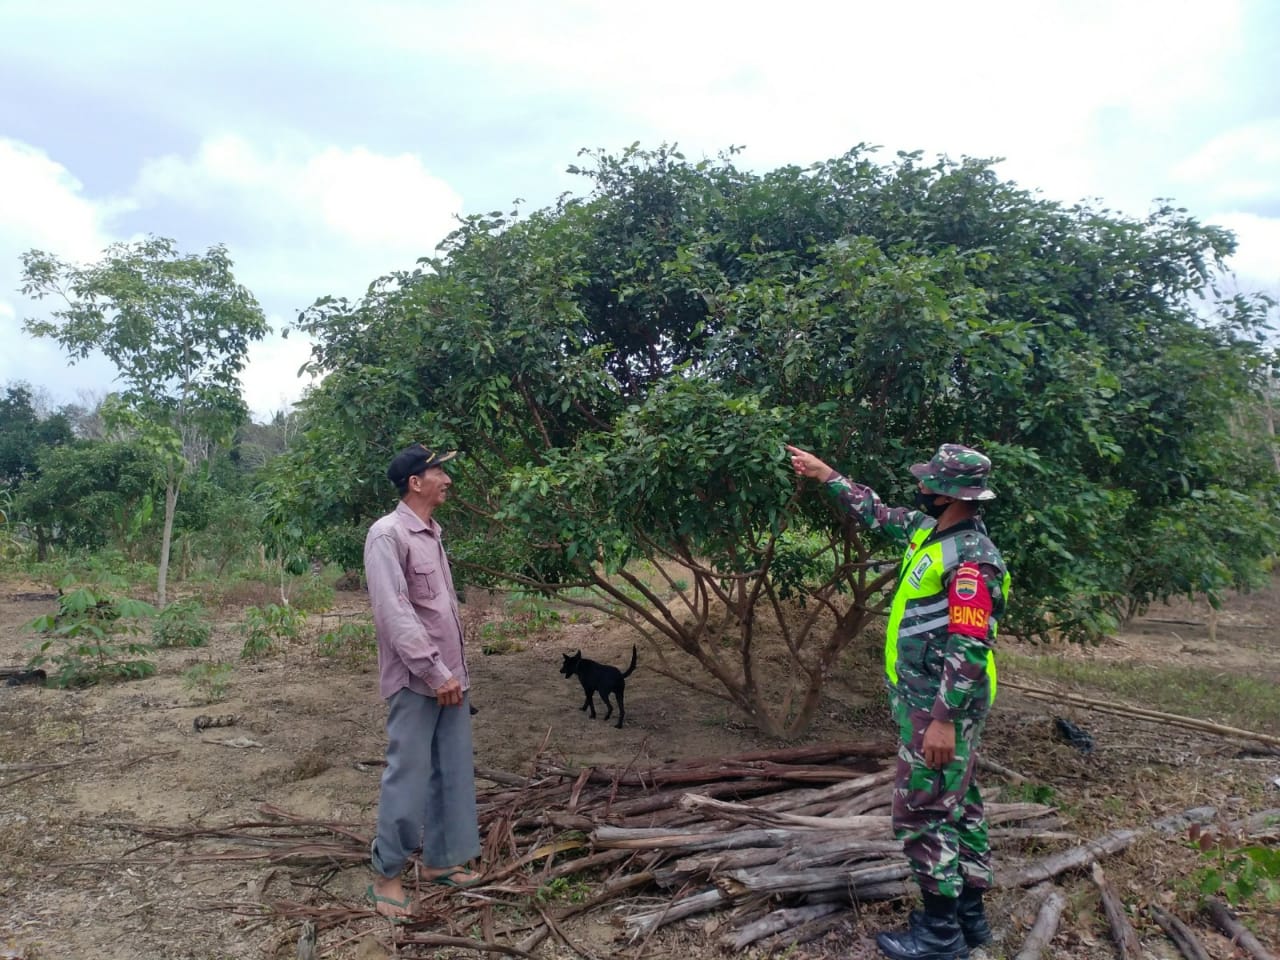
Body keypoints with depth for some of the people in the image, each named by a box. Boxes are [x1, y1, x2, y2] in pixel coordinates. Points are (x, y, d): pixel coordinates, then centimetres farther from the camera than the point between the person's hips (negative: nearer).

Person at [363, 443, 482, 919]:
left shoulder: (432, 533, 13)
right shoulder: (388, 533, -14)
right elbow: (394, 612, -20)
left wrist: (456, 669, 14)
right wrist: (435, 671, -19)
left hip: (449, 675, 8)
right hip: (415, 679, -8)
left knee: (455, 771, 14)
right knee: (409, 776, 0)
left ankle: (441, 859, 29)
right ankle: (385, 874, 17)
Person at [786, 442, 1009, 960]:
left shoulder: (970, 558, -22)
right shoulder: (929, 529, 6)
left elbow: (970, 649, -26)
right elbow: (876, 512, 21)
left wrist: (944, 720, -25)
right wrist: (824, 472, 23)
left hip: (940, 705, -10)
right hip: (927, 698, 10)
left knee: (921, 812, -1)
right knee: (957, 805, 17)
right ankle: (969, 913, 30)